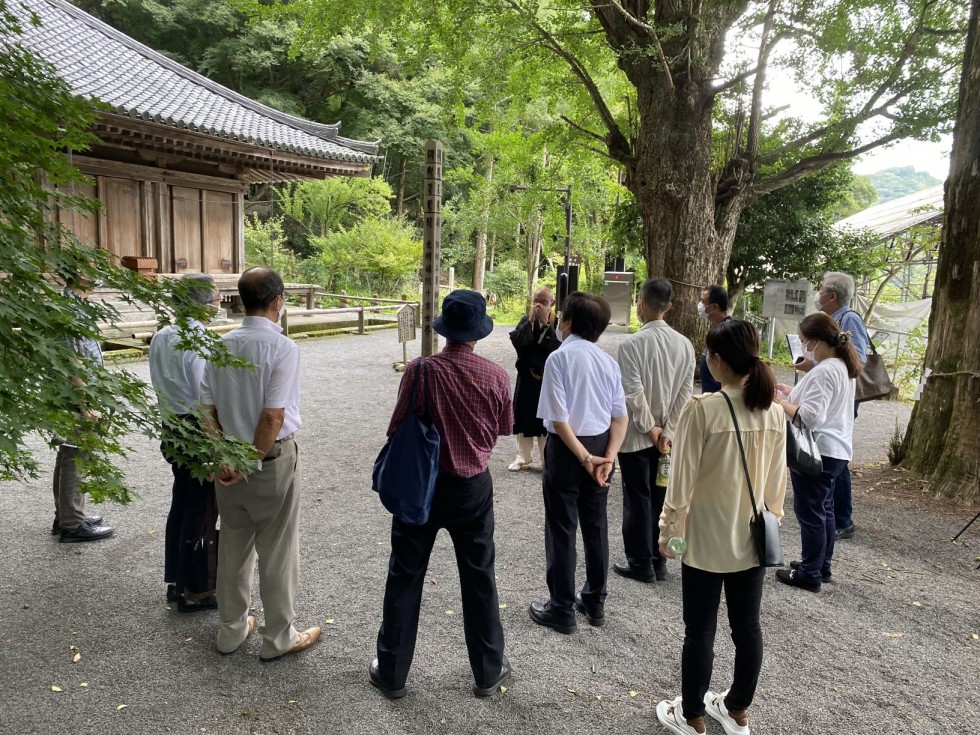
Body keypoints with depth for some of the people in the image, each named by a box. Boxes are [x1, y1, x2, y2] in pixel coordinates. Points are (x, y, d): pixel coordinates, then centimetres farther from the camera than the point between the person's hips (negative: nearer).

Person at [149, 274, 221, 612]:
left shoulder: (161, 337, 4)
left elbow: (163, 385, 11)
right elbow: (207, 398, -21)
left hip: (174, 431, 8)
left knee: (180, 507, 19)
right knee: (201, 514, 5)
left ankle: (176, 581, 33)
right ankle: (195, 591, 18)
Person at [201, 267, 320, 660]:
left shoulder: (221, 345, 1)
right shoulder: (283, 348, -18)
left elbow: (208, 409, 1)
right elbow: (273, 416, -22)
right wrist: (252, 462, -12)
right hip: (272, 458, -6)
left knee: (233, 545, 19)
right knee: (277, 550, 9)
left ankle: (231, 630, 35)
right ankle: (279, 637, 25)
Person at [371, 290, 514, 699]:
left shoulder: (420, 371, -17)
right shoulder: (496, 376, -12)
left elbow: (397, 429, -10)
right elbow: (505, 428, 3)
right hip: (473, 487, 1)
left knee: (405, 578, 14)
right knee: (479, 580, 16)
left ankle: (392, 672, 27)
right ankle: (489, 671, 30)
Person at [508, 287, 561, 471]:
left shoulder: (557, 323, -7)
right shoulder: (526, 319, 3)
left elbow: (558, 347, -21)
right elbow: (516, 341, -11)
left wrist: (546, 323, -22)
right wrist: (530, 321, -18)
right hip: (526, 376, 3)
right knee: (524, 417, 10)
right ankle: (522, 458, 23)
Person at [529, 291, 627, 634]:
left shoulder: (559, 357, -14)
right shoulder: (608, 360, 4)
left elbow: (559, 418, -20)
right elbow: (620, 416, 0)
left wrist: (584, 458, -16)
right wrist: (608, 456, -6)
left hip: (568, 448, -6)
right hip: (601, 444, 6)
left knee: (561, 529, 7)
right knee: (596, 525, 17)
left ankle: (561, 608, 18)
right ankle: (594, 602, 31)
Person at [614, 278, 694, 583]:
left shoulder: (632, 343, -17)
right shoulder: (684, 344, -1)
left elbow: (634, 393, -20)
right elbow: (686, 392, -3)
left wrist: (650, 428, -8)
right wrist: (667, 430, -4)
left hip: (635, 434, -5)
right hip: (666, 435, 5)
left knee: (637, 499, 6)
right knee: (659, 496, 14)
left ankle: (641, 563, 15)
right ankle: (658, 561, 24)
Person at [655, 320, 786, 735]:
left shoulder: (702, 410, -20)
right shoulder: (774, 413, -4)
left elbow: (682, 481, -15)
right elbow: (777, 483, 5)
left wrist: (668, 530, -3)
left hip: (706, 540, -5)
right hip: (753, 539, 5)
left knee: (700, 632, 10)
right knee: (747, 627, 18)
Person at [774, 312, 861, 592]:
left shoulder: (823, 371, -22)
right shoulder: (844, 367, 10)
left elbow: (810, 417, -26)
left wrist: (781, 402, -13)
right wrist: (794, 392, 9)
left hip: (817, 451, -10)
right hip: (836, 449, 10)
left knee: (810, 512, 0)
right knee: (824, 510, 19)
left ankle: (809, 574, 10)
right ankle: (822, 564, 31)